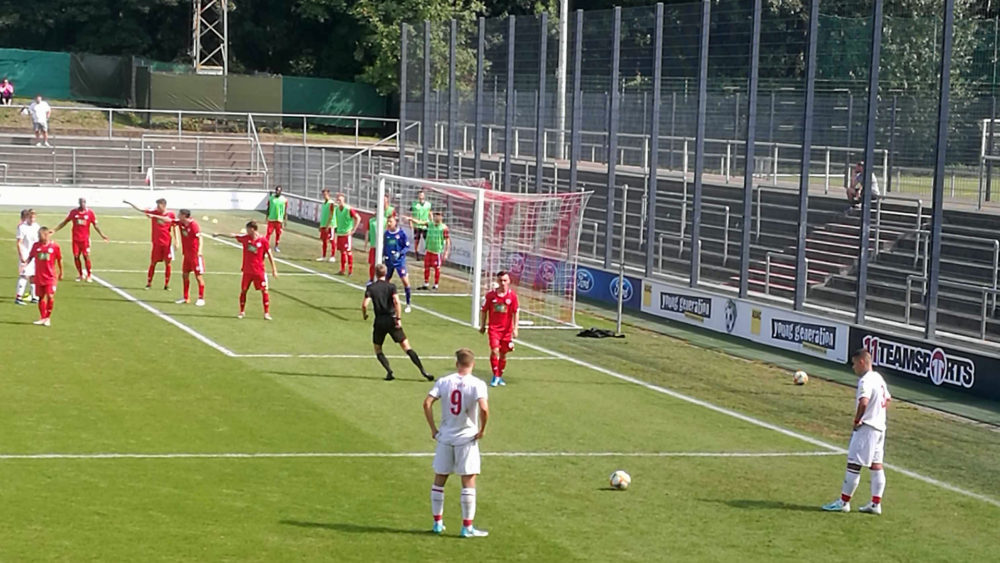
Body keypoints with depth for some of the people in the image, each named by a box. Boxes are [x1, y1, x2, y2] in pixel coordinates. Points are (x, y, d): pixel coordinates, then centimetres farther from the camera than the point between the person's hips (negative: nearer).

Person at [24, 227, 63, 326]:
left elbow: (59, 259, 4)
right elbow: (30, 257, 9)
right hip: (39, 276, 3)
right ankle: (42, 317, 21)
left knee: (50, 296, -9)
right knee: (41, 297, 9)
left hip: (50, 277, -3)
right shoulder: (36, 245, 1)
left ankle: (48, 317, 6)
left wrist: (61, 273, 10)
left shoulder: (54, 246, -7)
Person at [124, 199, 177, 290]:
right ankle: (149, 283, 12)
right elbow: (139, 210, 1)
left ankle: (166, 284, 10)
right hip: (156, 243, 1)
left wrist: (175, 240, 1)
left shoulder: (171, 214, -3)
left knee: (167, 263, 2)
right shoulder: (153, 212, 0)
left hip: (167, 243, -1)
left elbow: (174, 227, 4)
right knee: (153, 262, 4)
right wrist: (129, 204, -8)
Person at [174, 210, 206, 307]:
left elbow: (200, 237, -19)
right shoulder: (180, 223, 6)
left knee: (199, 276, -3)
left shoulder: (193, 224, -16)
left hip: (195, 254, -8)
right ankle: (186, 298, 23)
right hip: (187, 254, 8)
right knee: (185, 275, 12)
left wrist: (199, 250, -30)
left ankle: (201, 299, 3)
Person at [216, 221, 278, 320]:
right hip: (247, 271, 4)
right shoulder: (245, 238, 2)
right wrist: (219, 234, 20)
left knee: (264, 291, -4)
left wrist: (274, 268, -4)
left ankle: (266, 313, 3)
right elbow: (233, 236, 12)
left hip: (259, 271, -4)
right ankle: (242, 312, 22)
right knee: (243, 290, 8)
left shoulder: (263, 240, -9)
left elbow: (269, 254, -4)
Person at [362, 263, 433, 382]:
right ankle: (423, 370, -9)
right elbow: (396, 301, -14)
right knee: (406, 347, 1)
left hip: (379, 322, 0)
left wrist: (364, 315, 10)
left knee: (378, 350, 16)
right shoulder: (391, 286, 1)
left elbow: (365, 304, -9)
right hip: (391, 320, 0)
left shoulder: (370, 288, 2)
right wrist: (398, 318, -13)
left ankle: (389, 371, -5)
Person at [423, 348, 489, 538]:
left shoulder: (443, 382, -1)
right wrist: (482, 430, -9)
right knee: (468, 481, 3)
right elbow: (484, 408, -24)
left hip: (444, 437, 3)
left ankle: (437, 522, 21)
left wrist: (433, 429, 0)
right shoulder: (477, 384, -10)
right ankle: (467, 527, 3)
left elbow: (427, 403, -8)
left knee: (439, 480, 15)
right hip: (467, 438, -3)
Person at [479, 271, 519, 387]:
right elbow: (483, 310, 6)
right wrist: (482, 326, 9)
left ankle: (500, 377, 26)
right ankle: (495, 376, -2)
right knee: (494, 351, -15)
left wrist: (515, 329, -5)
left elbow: (516, 312, 0)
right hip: (494, 328, -1)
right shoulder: (491, 295, -5)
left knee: (503, 354, 9)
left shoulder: (512, 296, -4)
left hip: (507, 329, 1)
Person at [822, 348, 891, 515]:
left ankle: (844, 502, 1)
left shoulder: (865, 381, -17)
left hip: (866, 427, -10)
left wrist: (857, 420, -20)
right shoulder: (878, 378, 13)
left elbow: (863, 402, -33)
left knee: (854, 464, -4)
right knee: (876, 465, 11)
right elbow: (887, 399, 27)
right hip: (879, 427, 10)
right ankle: (876, 504, 14)